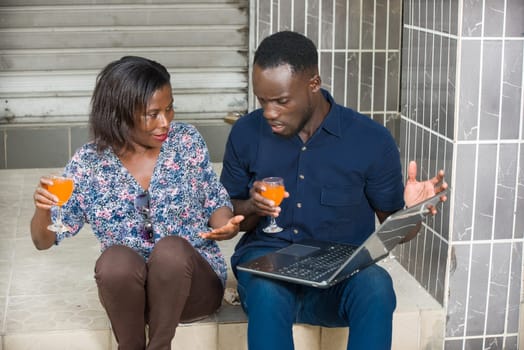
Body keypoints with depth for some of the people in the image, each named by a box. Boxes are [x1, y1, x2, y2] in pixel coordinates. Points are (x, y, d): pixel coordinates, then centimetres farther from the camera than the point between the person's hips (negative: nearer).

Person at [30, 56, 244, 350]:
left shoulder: (188, 141, -3)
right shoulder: (89, 163, -3)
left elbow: (216, 203, 7)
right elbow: (44, 240, 2)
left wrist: (225, 224, -17)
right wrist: (43, 210, -21)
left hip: (194, 284, 0)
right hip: (128, 288, 1)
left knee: (171, 247, -33)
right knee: (115, 258, -32)